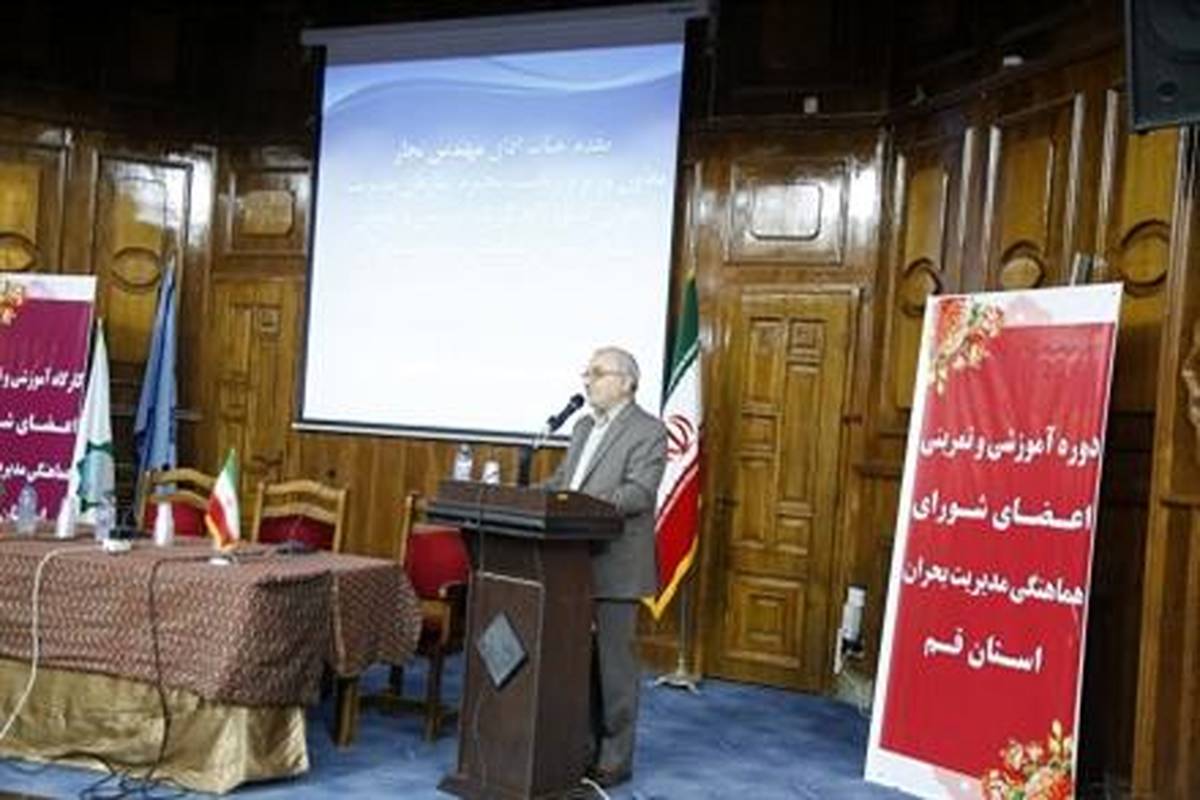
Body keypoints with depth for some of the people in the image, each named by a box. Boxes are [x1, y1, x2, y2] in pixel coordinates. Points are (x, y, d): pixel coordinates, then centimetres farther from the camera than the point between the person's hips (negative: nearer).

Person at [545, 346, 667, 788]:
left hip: (616, 566, -8)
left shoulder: (648, 431, -8)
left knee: (615, 663, 1)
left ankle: (614, 759, 12)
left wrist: (592, 504, -32)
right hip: (575, 563, 8)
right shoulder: (583, 427, 18)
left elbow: (640, 491, -19)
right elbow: (560, 480, 19)